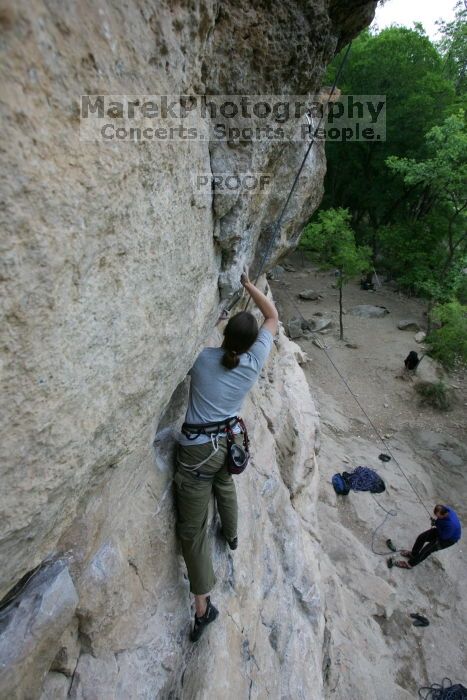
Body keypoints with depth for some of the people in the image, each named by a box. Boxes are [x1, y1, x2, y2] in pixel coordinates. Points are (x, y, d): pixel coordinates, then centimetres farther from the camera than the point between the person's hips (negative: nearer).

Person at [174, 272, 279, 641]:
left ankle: (203, 606, 21)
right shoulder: (254, 362, -8)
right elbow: (273, 316, 5)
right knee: (224, 485, 36)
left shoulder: (202, 358, -15)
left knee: (193, 528, 10)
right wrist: (248, 284, 8)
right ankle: (232, 535, 62)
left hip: (197, 451, -4)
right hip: (230, 441, 4)